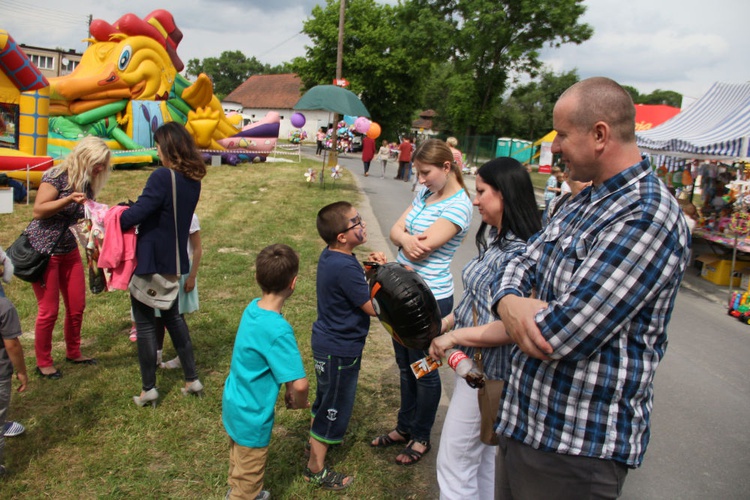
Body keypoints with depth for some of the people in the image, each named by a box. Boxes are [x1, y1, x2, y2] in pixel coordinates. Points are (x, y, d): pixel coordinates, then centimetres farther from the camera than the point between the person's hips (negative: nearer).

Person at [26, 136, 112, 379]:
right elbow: (38, 211, -20)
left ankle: (73, 352, 30)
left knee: (77, 306, 10)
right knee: (49, 310, 0)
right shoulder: (57, 176, -16)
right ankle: (43, 363, 17)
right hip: (43, 250, -7)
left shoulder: (87, 185, 5)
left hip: (69, 251, 7)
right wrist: (69, 199, -30)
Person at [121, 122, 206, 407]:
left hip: (149, 260, -8)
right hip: (175, 261, 8)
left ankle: (148, 389, 16)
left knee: (145, 323, 6)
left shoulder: (162, 176, -21)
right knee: (173, 317, 22)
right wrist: (131, 210, 7)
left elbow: (136, 214, -23)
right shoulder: (193, 180, 4)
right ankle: (192, 379, 25)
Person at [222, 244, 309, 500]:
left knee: (239, 464, 32)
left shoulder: (252, 307, -8)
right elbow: (299, 384, -34)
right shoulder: (278, 330, -32)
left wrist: (286, 389, 4)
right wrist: (299, 402, -12)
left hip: (234, 404, 8)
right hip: (252, 417, -8)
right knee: (249, 479, 15)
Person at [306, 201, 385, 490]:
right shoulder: (345, 267, -30)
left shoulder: (331, 255, -1)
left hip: (326, 343, 9)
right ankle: (315, 469, 24)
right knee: (336, 407, 8)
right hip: (340, 350, -9)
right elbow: (373, 307, -23)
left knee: (326, 398, 28)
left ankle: (317, 440, 50)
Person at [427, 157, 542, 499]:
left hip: (487, 372, -9)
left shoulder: (519, 253, -24)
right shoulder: (495, 239, 5)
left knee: (454, 461, 5)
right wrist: (446, 322, 6)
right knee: (480, 454, 24)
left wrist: (454, 336, -22)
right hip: (473, 363, 9)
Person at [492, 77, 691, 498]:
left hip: (577, 445, -8)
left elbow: (559, 333, -28)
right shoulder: (586, 202, 9)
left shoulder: (646, 218, -23)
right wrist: (509, 302, -14)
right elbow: (524, 264, 10)